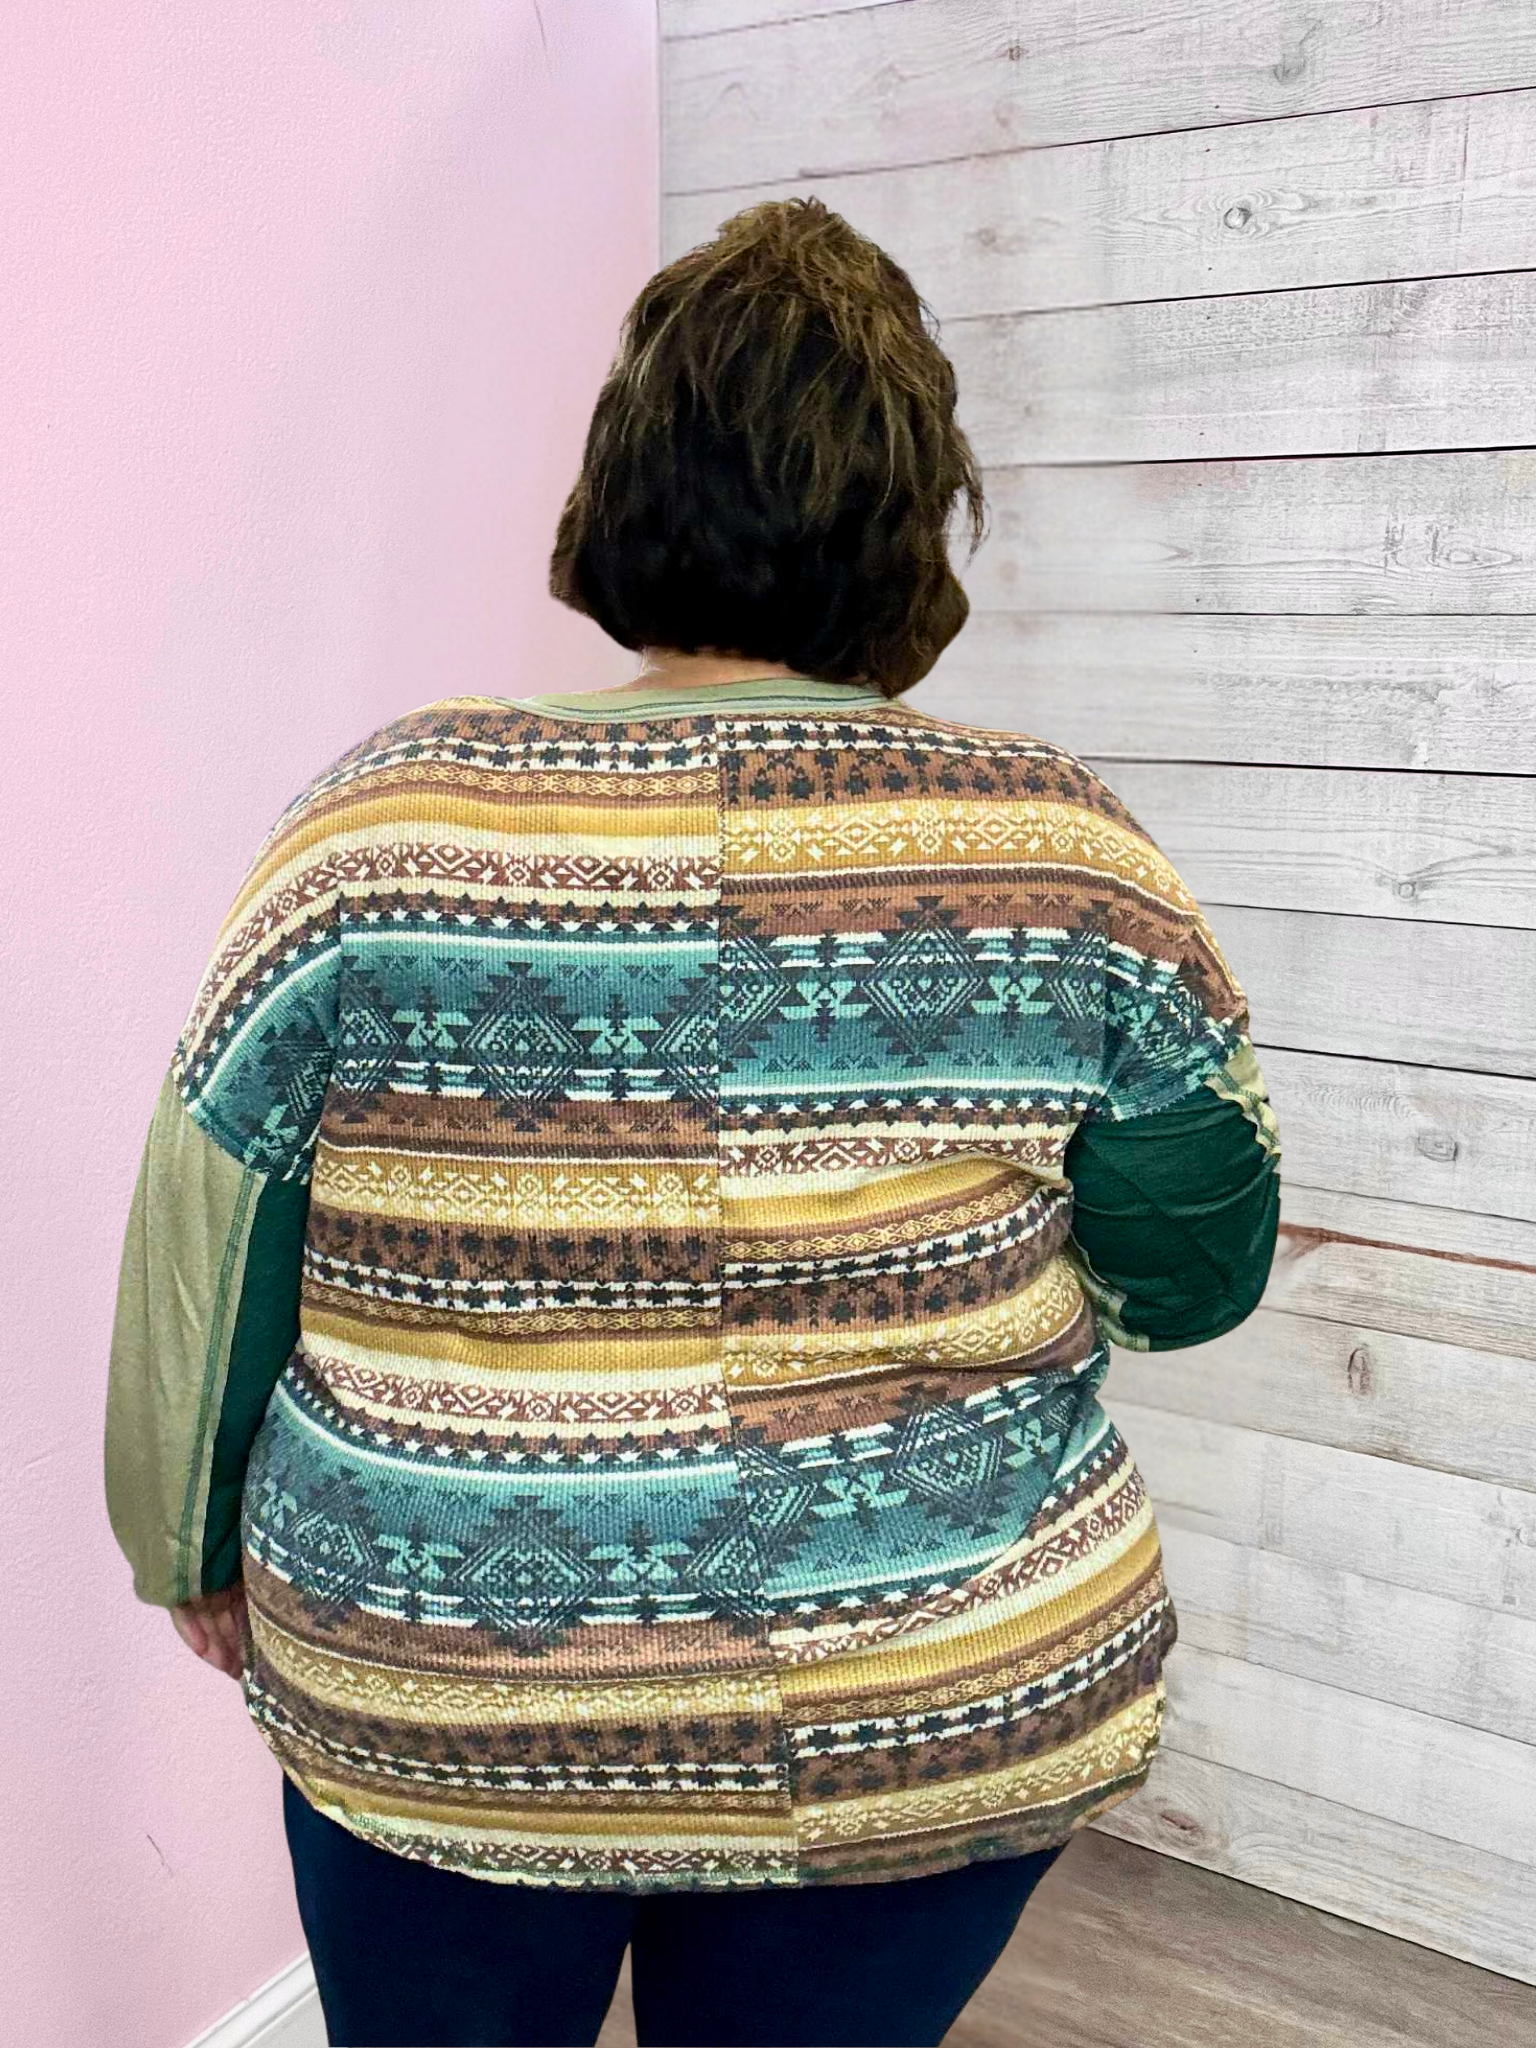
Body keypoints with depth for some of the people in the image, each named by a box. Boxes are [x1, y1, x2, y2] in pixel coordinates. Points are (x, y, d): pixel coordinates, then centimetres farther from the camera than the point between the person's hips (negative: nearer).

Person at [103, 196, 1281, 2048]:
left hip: (433, 1725, 0)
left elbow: (200, 1265, -5)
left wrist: (194, 1541, 11)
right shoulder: (1070, 857, -14)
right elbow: (1195, 1270, -3)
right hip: (941, 1722, 1)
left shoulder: (384, 825, -14)